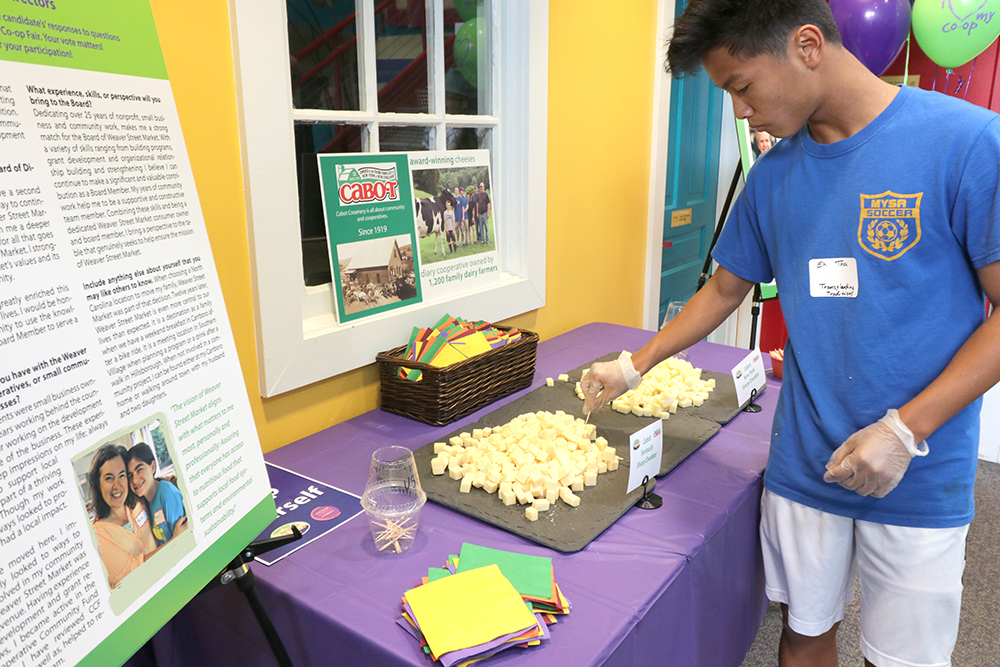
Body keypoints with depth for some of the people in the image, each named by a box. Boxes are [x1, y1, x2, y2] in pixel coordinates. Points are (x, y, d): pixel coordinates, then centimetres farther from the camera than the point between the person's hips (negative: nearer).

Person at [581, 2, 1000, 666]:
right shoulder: (774, 174, 3)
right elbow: (726, 287, 14)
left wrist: (904, 430, -18)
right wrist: (634, 367, 12)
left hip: (919, 480, -3)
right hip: (804, 466, 4)